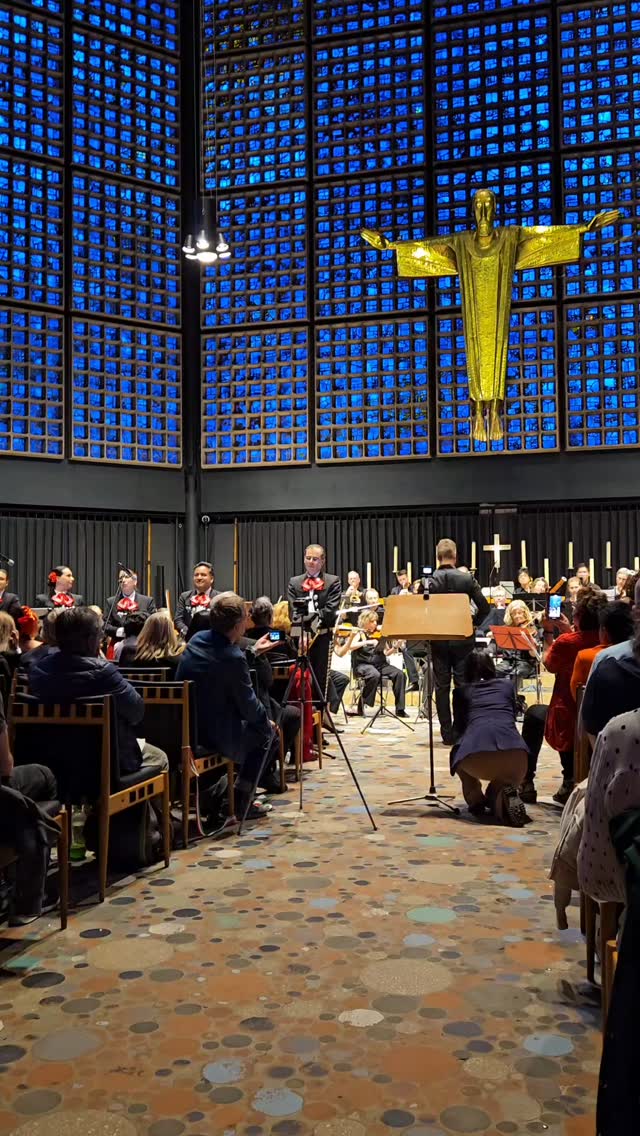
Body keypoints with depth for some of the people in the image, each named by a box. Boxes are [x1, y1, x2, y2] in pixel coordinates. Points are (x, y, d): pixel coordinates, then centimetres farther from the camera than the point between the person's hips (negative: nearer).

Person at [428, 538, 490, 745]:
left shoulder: (428, 580, -7)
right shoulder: (467, 579, -6)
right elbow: (484, 608, -7)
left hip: (438, 640, 0)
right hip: (462, 640, 0)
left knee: (442, 687, 6)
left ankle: (447, 733, 8)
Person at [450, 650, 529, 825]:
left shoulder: (461, 691, 23)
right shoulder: (506, 685, 27)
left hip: (475, 755, -1)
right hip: (514, 750, 1)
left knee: (458, 754, 35)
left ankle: (475, 799, 16)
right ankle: (502, 793, 0)